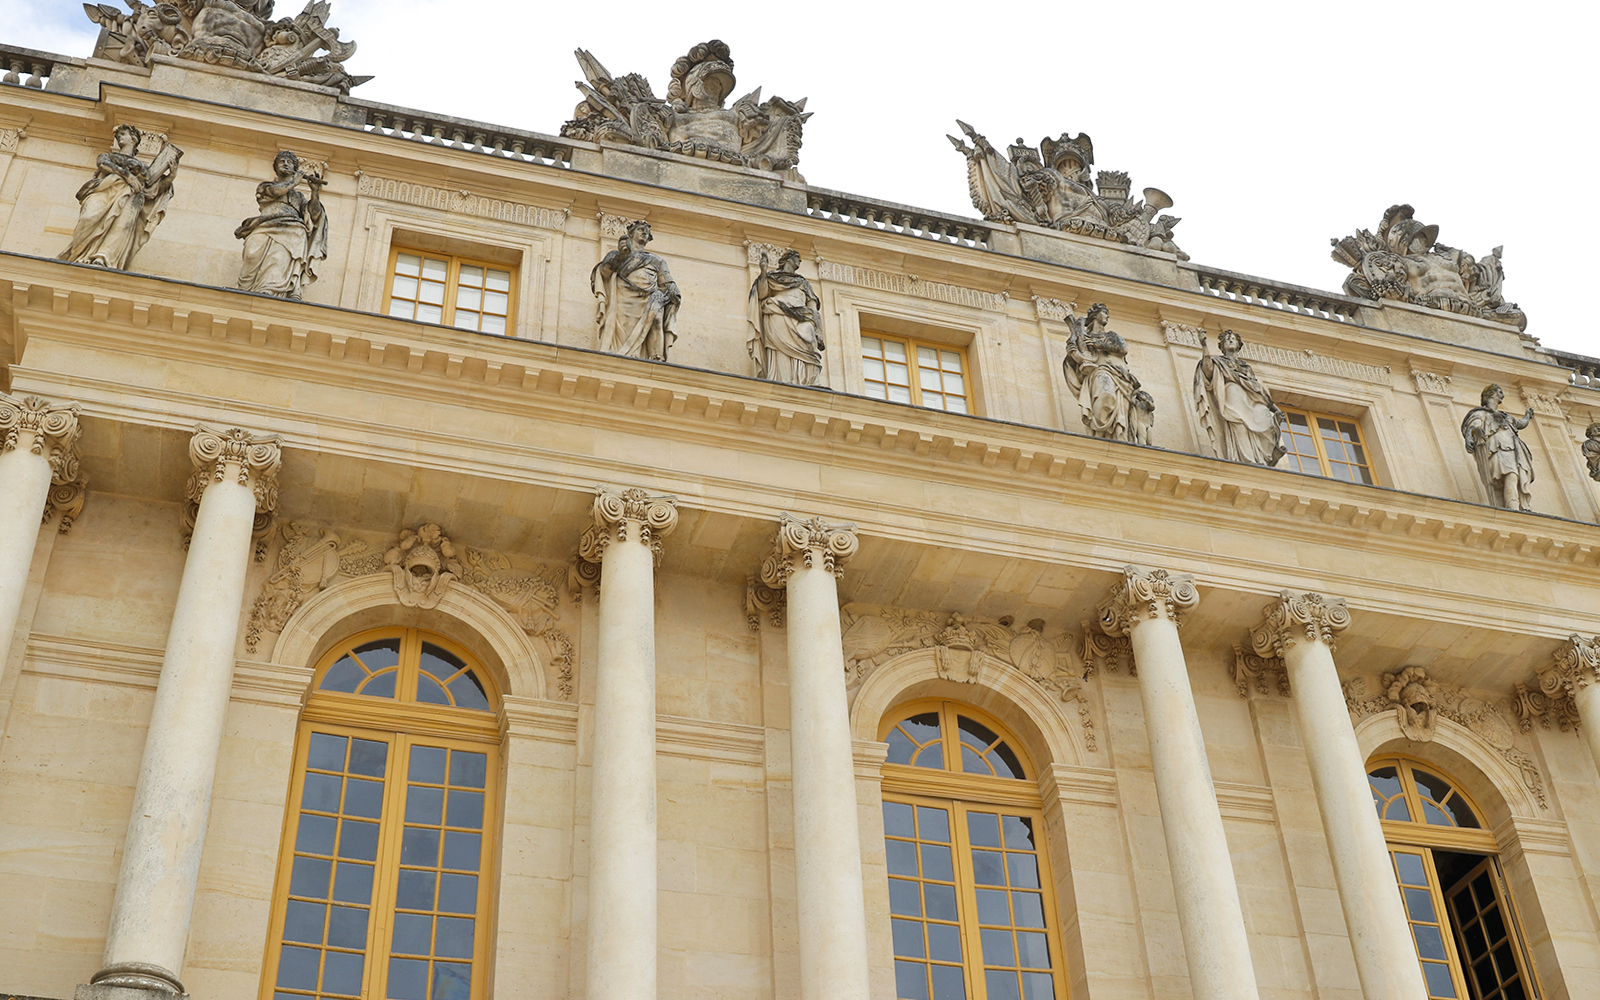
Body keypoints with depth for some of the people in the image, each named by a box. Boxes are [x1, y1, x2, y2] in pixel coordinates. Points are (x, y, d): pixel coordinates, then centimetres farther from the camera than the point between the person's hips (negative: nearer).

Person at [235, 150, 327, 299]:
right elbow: (273, 191, 6)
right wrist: (294, 182, 15)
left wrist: (315, 192, 4)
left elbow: (314, 216, 16)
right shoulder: (264, 186, 33)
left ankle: (268, 292, -53)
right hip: (266, 229, 1)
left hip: (292, 232, -1)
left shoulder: (300, 196, 35)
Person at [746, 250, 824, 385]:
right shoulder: (773, 277, 23)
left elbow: (814, 311, 20)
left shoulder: (804, 283, 31)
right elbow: (762, 294, 4)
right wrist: (763, 271, 0)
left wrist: (818, 335, 7)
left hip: (800, 323, 3)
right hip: (777, 322, -3)